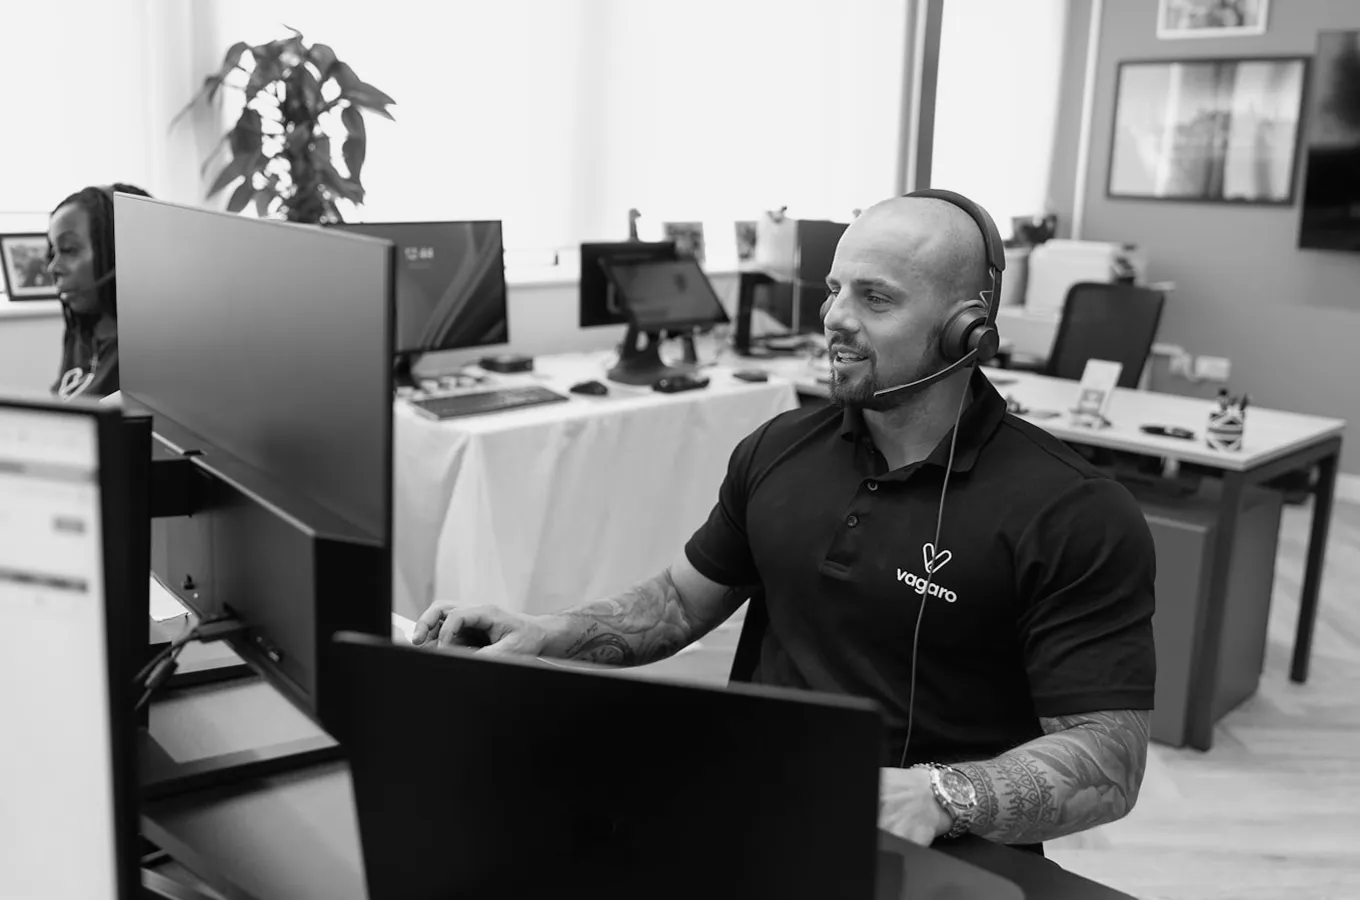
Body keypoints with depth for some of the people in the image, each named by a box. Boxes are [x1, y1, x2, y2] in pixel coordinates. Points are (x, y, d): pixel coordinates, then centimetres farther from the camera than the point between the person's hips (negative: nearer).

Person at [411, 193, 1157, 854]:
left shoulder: (1076, 518, -12)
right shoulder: (779, 451, 6)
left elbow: (1108, 764, -14)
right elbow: (682, 598, 17)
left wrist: (939, 796, -31)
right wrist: (546, 637, 1)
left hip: (937, 861, -4)